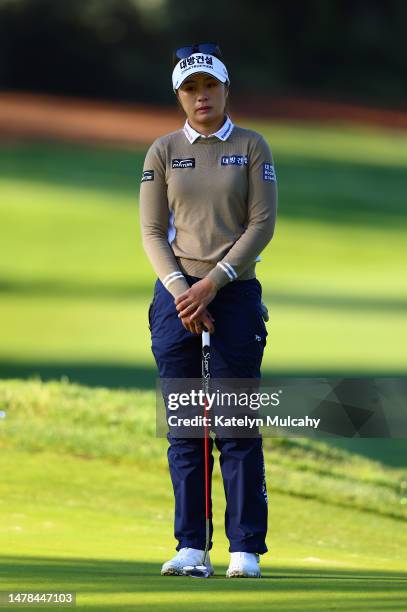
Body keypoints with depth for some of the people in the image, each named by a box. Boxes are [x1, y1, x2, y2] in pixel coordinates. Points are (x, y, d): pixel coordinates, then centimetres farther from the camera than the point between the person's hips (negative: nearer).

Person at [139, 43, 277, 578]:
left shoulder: (251, 147, 4)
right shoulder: (163, 151, 8)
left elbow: (262, 224, -2)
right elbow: (152, 231, 4)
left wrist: (213, 283, -11)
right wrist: (181, 290, -10)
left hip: (236, 293, -2)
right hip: (176, 294, 2)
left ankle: (247, 549, -3)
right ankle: (191, 547, 3)